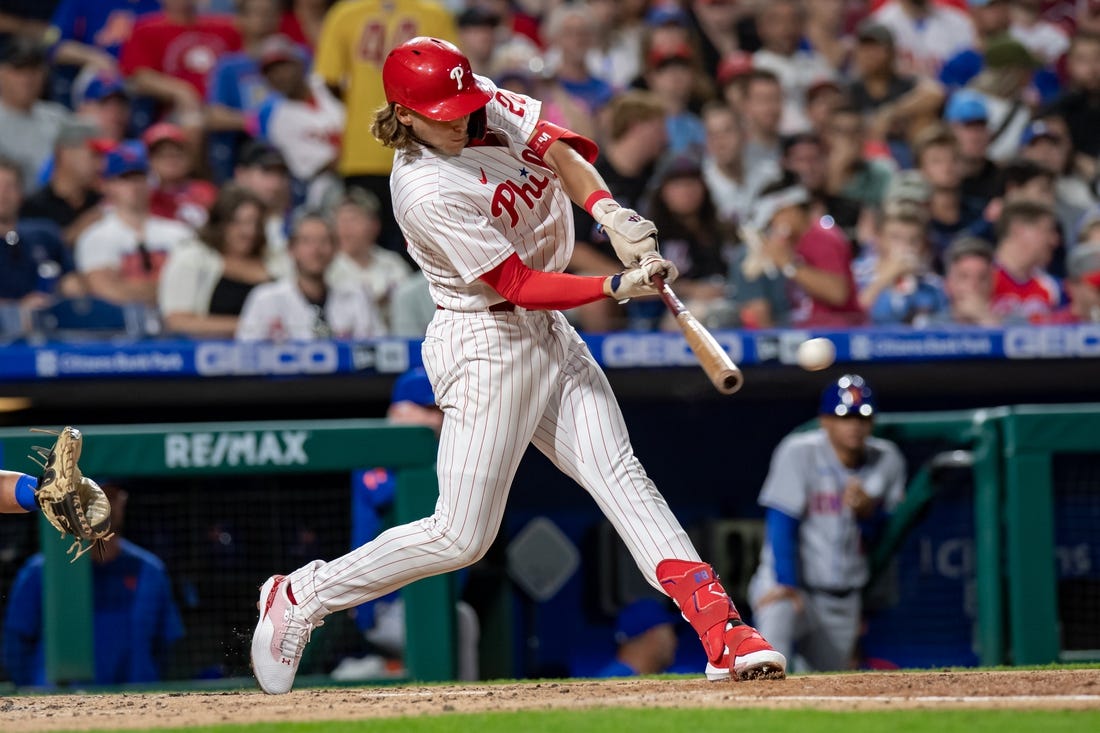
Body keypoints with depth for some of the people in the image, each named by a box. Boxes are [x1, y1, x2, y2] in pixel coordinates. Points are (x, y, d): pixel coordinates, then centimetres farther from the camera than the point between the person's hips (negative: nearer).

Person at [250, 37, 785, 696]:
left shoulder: (490, 107, -1)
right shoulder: (427, 194, -24)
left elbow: (560, 151, -12)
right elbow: (521, 286, -22)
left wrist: (611, 213, -30)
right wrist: (616, 288, -31)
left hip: (549, 334, 8)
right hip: (487, 344, -8)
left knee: (619, 474, -3)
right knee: (461, 538, -4)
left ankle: (720, 628, -10)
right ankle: (299, 597, 11)